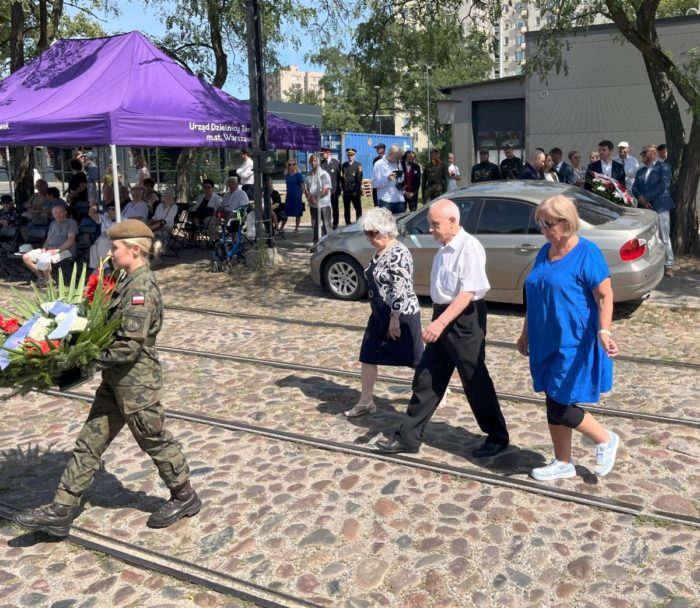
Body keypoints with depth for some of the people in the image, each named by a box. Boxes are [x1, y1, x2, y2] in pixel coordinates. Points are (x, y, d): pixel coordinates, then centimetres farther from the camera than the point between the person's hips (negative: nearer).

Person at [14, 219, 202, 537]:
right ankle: (61, 511, 22)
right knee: (90, 442, 12)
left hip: (136, 383, -10)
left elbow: (130, 345, -26)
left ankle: (185, 497, 28)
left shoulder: (141, 288, -22)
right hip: (116, 381, 10)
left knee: (154, 440, 8)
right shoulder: (130, 282, 8)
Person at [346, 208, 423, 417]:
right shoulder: (379, 251, 8)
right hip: (380, 314, 9)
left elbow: (400, 289, -25)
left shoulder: (398, 253, -21)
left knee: (416, 358, 5)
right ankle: (365, 402, 21)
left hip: (401, 315, -9)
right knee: (368, 355, 9)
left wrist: (395, 319, -23)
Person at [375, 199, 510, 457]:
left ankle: (498, 437, 24)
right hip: (443, 316, 9)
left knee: (475, 381, 5)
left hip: (464, 319, -8)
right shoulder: (444, 249, 9)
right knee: (426, 378, 10)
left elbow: (468, 292, -24)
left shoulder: (469, 247, -17)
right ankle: (408, 437, 19)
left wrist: (441, 322, -29)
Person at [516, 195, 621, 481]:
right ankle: (563, 463, 28)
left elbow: (605, 297, -16)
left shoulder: (587, 253, -13)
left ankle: (606, 440, 20)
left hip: (574, 344, -7)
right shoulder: (545, 252, 9)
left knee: (559, 407, -4)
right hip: (547, 343, 7)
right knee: (554, 406, 13)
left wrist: (604, 332, -31)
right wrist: (526, 334, 19)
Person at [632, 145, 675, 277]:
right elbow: (634, 188, 10)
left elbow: (664, 184, -11)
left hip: (660, 206, -5)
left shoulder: (664, 167, 3)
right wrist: (641, 198, -10)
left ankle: (668, 265, 1)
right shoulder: (640, 171, 20)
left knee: (664, 237, -4)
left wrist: (647, 197, -14)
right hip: (644, 208, 5)